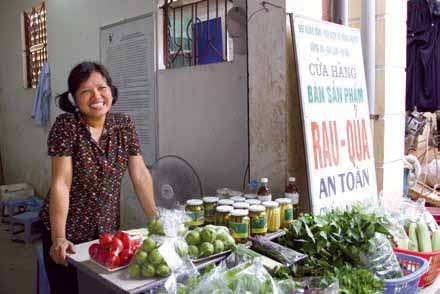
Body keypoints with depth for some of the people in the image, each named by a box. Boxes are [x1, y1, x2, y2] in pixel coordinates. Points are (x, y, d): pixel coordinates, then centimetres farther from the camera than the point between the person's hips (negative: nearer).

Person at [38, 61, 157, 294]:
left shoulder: (124, 124, -2)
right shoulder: (66, 125, -14)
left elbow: (140, 175, -2)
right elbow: (61, 183, -19)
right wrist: (59, 238, -24)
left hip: (108, 229, 3)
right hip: (68, 232, -3)